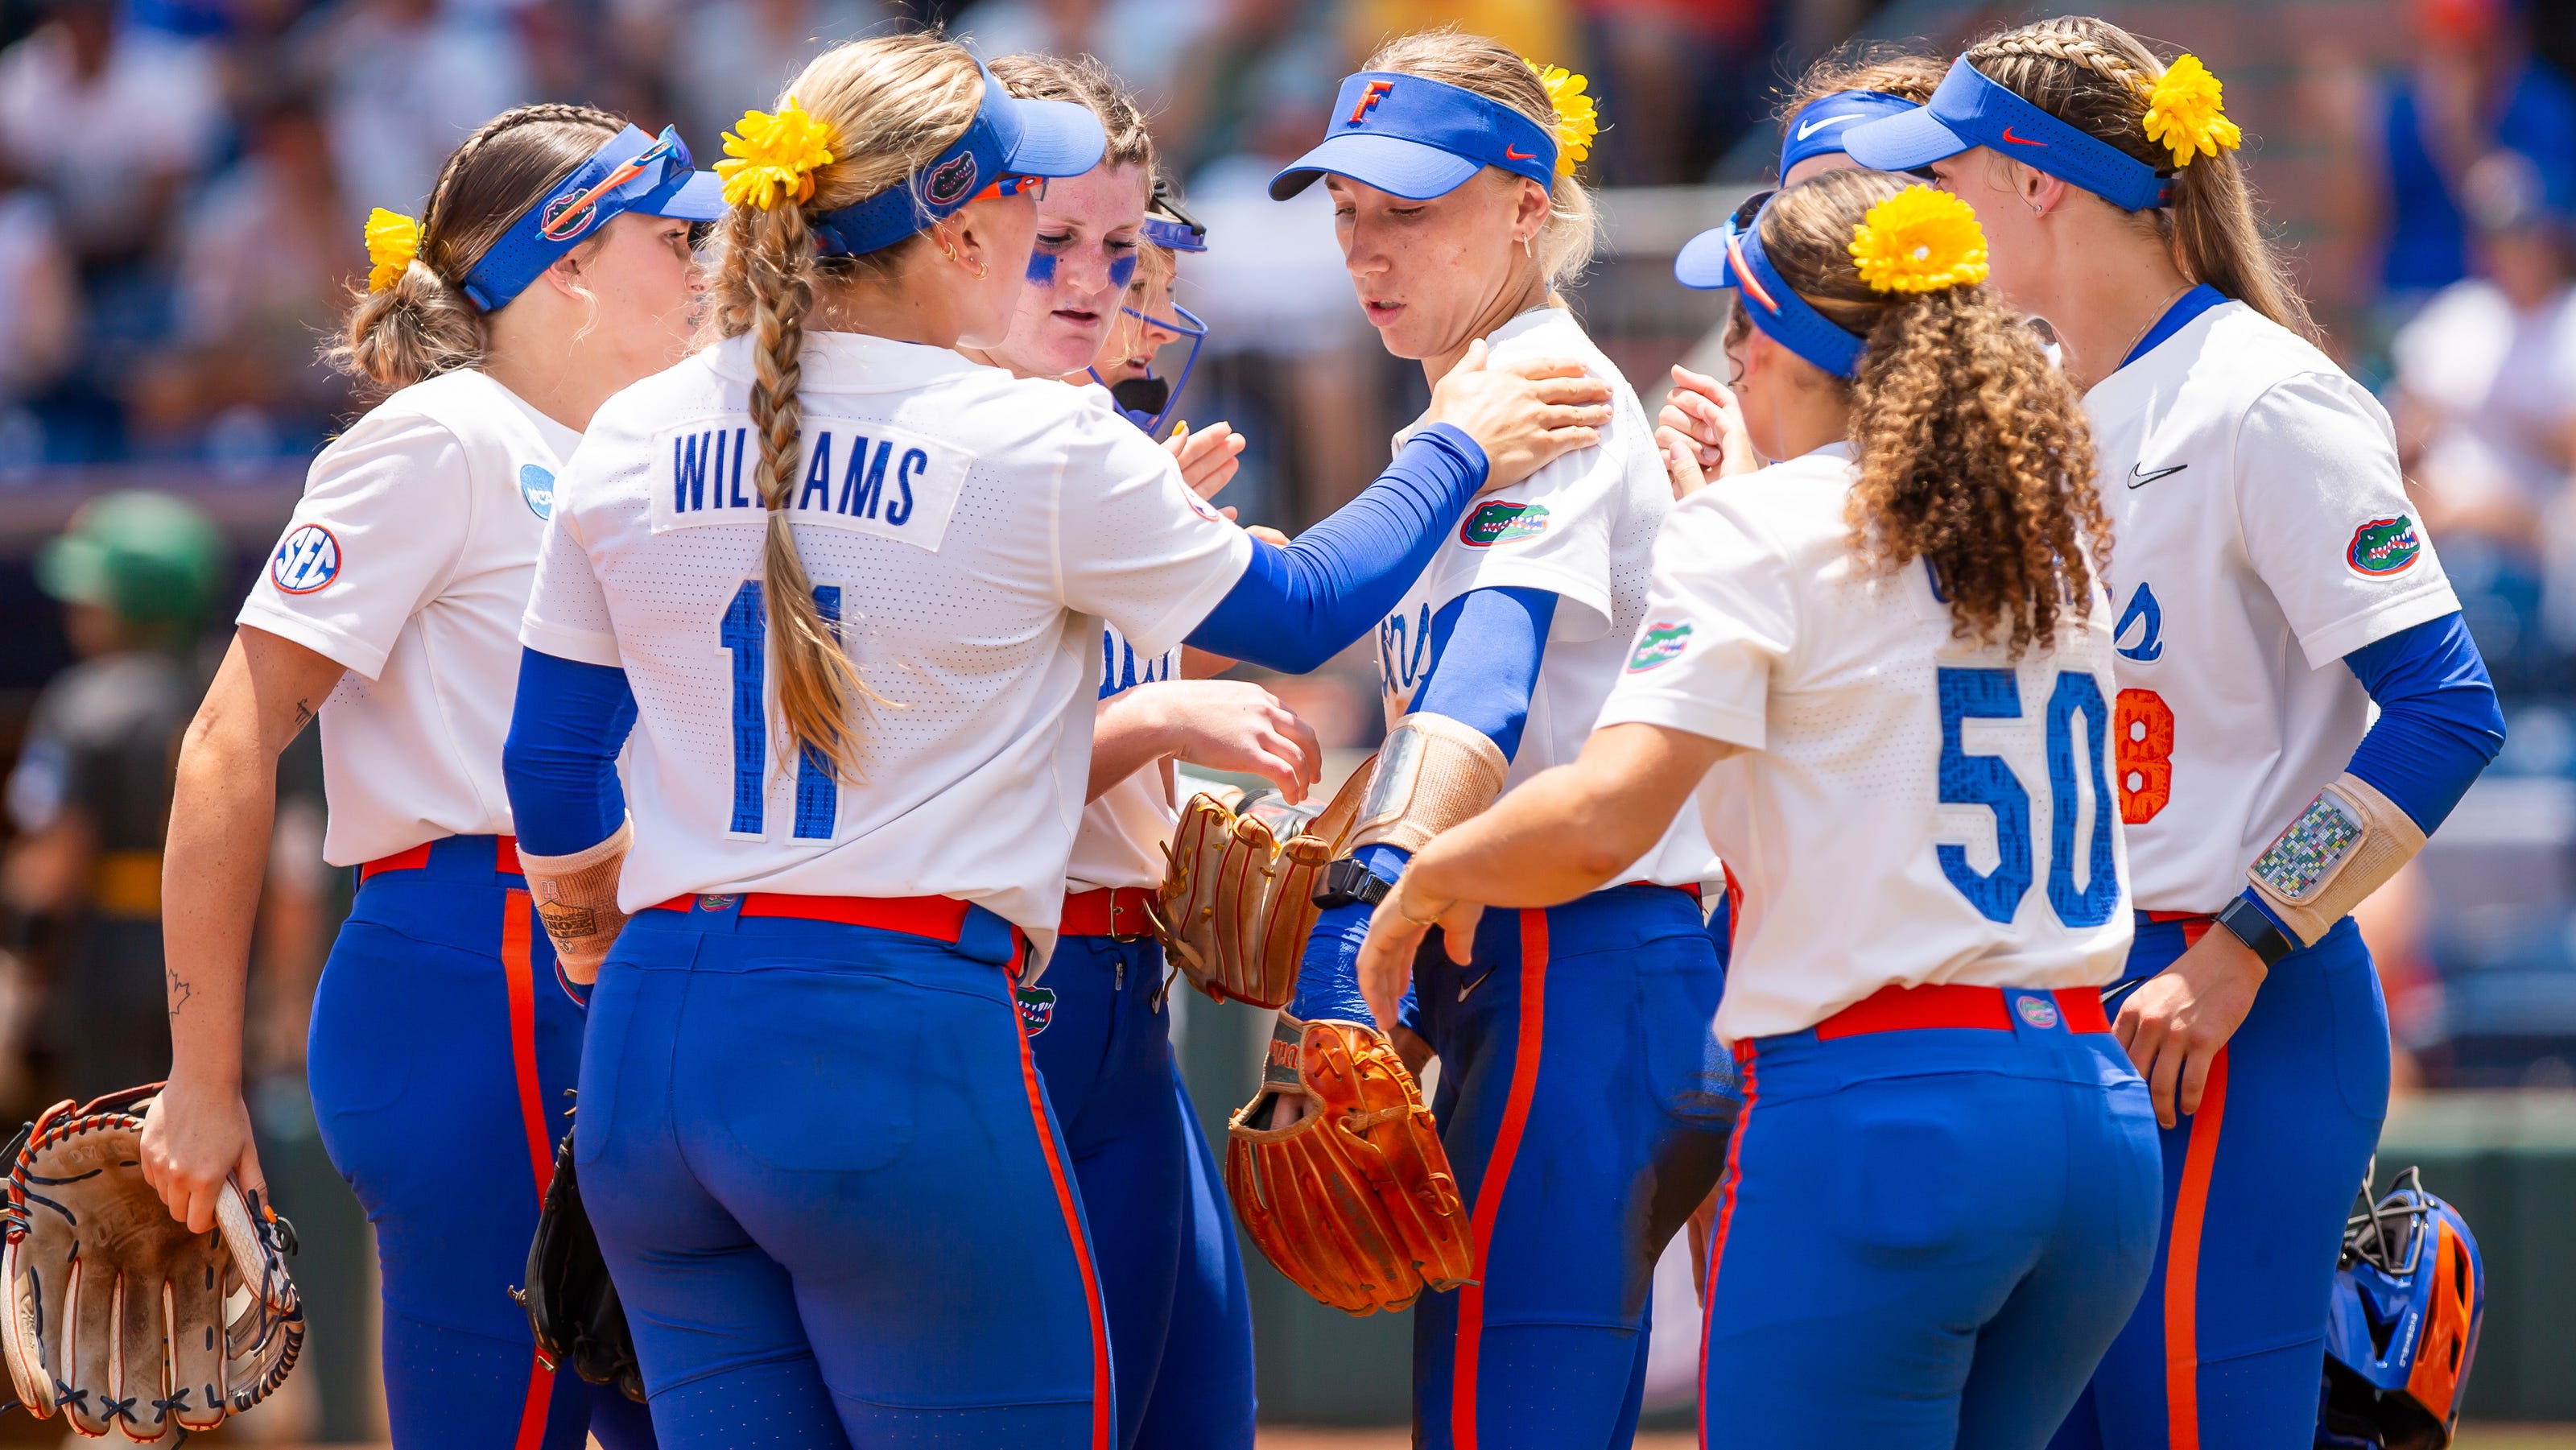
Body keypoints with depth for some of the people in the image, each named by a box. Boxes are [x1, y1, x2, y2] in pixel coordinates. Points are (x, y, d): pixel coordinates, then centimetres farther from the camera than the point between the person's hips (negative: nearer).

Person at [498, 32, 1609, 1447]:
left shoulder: (633, 441, 7)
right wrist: (1458, 450, 26)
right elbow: (1299, 612, 9)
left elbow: (552, 773, 16)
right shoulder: (1045, 450, -7)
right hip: (896, 1044, -6)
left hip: (651, 1047, 6)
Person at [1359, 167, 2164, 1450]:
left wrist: (1429, 877, 2)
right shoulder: (2057, 535, 14)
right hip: (2103, 1124, 7)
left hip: (1873, 1111, -7)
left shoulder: (1759, 532, -5)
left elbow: (1602, 817, -16)